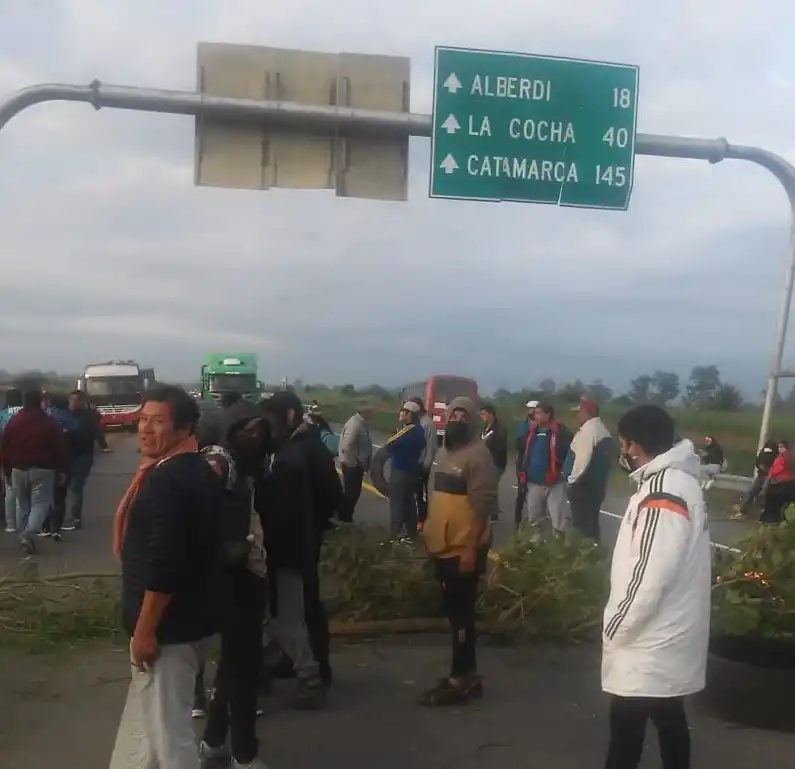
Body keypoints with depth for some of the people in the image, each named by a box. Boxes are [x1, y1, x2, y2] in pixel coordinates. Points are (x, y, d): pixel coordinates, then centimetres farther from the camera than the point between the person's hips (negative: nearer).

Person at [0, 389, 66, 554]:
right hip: (42, 469, -3)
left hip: (18, 469, 3)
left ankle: (23, 536, 16)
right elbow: (60, 449, -4)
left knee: (22, 504, 16)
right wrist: (61, 471, 3)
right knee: (40, 503, 0)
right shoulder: (50, 422, -4)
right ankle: (29, 534, -20)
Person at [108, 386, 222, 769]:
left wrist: (145, 629, -20)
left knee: (166, 723, 2)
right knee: (150, 709, 24)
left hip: (168, 622, -10)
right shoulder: (199, 470, 10)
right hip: (191, 614, 10)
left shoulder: (167, 479, -22)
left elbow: (164, 563, -26)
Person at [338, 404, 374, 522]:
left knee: (354, 492, 16)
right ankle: (345, 518, 11)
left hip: (357, 465, 9)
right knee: (351, 493, -1)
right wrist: (353, 462, -19)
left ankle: (346, 516, 27)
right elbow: (347, 447, -28)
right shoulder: (355, 425, -23)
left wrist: (366, 463, 13)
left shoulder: (362, 424, 8)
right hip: (352, 465, -9)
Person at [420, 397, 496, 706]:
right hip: (444, 548, 9)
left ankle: (460, 680, 8)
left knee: (460, 614, -2)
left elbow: (483, 505, -19)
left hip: (463, 550, -9)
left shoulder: (477, 455, -14)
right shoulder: (446, 451, 14)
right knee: (454, 612, 15)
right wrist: (431, 538, 16)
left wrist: (471, 549, -22)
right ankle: (467, 674, 26)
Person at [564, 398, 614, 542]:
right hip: (597, 485, 9)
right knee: (591, 523, 15)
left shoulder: (588, 430, -16)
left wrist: (572, 479, -13)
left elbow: (582, 458, -24)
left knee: (581, 525, -4)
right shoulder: (603, 431, 12)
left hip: (583, 485, -9)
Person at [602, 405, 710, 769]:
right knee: (670, 721, 18)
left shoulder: (662, 493, -24)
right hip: (668, 636, 9)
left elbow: (652, 576, -26)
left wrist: (616, 627, -14)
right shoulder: (679, 481, 7)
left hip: (650, 644, -9)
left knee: (627, 728, 0)